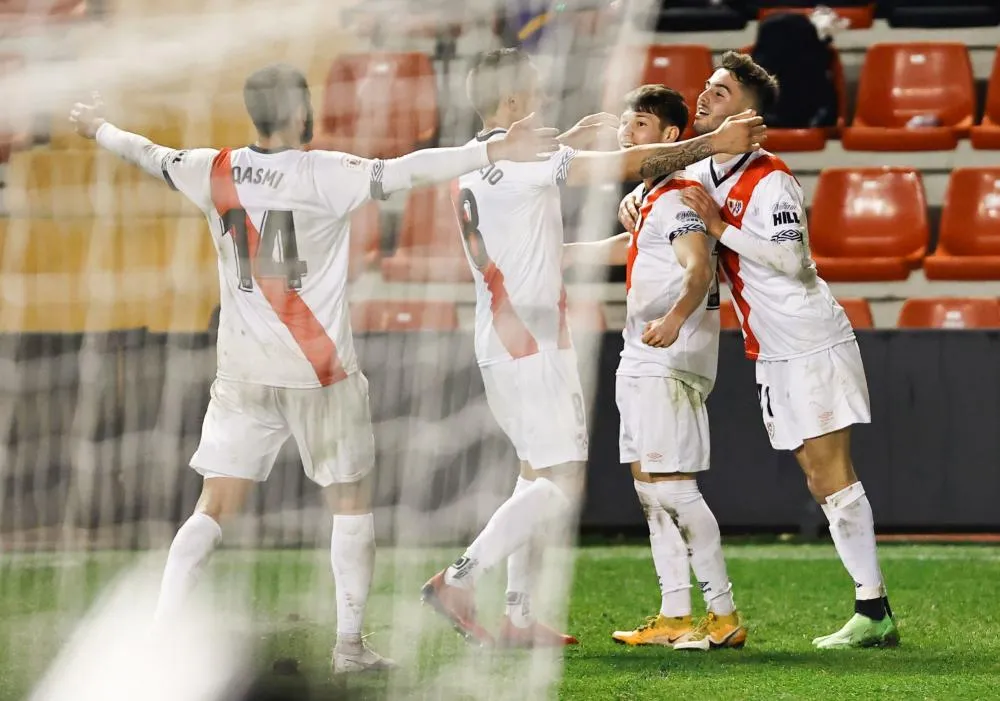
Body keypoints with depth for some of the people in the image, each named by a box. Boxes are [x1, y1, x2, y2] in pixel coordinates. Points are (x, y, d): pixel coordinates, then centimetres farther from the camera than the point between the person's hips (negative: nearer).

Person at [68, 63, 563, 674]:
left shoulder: (216, 172, 2)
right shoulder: (322, 175, -13)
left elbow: (151, 156, 19)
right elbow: (405, 172, -24)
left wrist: (101, 129, 40)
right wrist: (496, 153, -29)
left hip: (243, 372, 4)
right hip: (319, 371, -4)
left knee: (215, 508, 6)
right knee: (352, 503, 10)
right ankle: (350, 643, 8)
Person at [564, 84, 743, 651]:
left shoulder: (676, 197, -14)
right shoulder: (647, 196, 17)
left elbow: (699, 268, -29)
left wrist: (676, 317, -48)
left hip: (672, 362, -11)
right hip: (641, 363, 11)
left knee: (674, 487, -13)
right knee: (650, 487, 10)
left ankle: (725, 615, -10)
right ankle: (675, 616, 14)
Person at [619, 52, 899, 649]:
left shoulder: (771, 181, -16)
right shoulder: (706, 173, 10)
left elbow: (791, 258, -25)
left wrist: (720, 225, -23)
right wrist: (633, 205, 6)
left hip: (813, 345, -9)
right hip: (774, 354, 9)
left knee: (831, 473, -12)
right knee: (818, 480, 6)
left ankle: (874, 613, -12)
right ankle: (872, 611, 7)